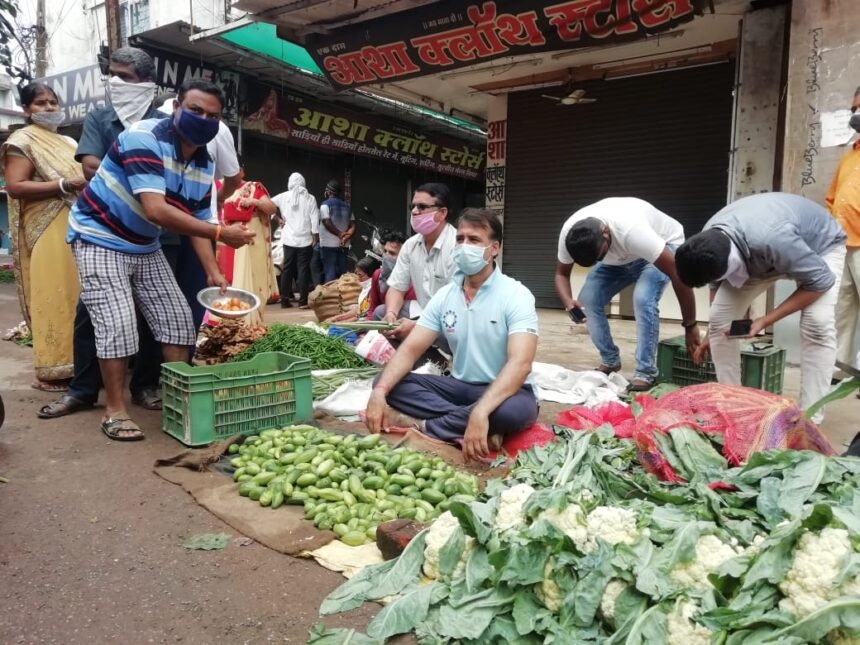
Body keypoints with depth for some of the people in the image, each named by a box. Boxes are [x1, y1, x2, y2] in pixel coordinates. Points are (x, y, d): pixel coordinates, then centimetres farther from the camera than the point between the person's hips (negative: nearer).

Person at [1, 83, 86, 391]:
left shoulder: (68, 143, 21)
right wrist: (66, 185, -17)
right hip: (48, 233, -7)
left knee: (77, 296, 6)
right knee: (53, 298, -7)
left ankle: (76, 364, 13)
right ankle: (52, 370, -2)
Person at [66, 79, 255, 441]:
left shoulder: (204, 165, -2)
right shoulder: (145, 138, -26)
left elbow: (197, 221, 1)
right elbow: (156, 210, -36)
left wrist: (213, 272, -10)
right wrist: (220, 233, -39)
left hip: (145, 247, 8)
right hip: (99, 239, -7)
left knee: (177, 316, 4)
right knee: (118, 323, -14)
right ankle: (114, 411, 0)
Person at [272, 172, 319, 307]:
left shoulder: (283, 197, 4)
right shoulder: (309, 198, -2)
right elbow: (314, 219, -6)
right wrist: (315, 236, -1)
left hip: (289, 239, 2)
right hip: (304, 240, -2)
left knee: (287, 269, 8)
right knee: (303, 269, 0)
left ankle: (284, 300, 10)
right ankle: (303, 300, -2)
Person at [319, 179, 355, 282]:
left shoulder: (325, 204, -5)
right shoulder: (346, 206, 13)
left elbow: (327, 223, -16)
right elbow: (353, 225, 3)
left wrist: (340, 234, -11)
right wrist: (346, 237, -10)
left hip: (329, 245, -5)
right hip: (343, 245, 5)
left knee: (330, 272, -4)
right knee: (342, 272, 9)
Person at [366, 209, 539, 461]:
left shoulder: (516, 296, -15)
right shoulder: (444, 295, 0)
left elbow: (520, 363, -28)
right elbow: (410, 349, -4)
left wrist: (480, 412, -43)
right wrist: (379, 392, -23)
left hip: (503, 390, -4)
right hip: (460, 385, 5)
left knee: (519, 409, -40)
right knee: (388, 384, -13)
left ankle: (425, 427, -21)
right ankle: (474, 427, -23)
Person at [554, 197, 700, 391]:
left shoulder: (632, 231, -44)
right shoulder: (568, 232, -29)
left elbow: (678, 273, -37)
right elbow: (561, 273, -12)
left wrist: (690, 326, -31)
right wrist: (568, 301, -36)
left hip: (664, 243, -5)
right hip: (620, 256, 5)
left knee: (643, 299, -30)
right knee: (587, 300, -13)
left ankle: (645, 373, -16)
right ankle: (610, 361, 7)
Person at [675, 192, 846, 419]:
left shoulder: (772, 239, -46)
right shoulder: (709, 243, -26)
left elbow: (821, 280, -31)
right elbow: (716, 284, -4)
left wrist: (765, 321, -31)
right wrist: (712, 333, 5)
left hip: (821, 244, -4)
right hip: (756, 255, 5)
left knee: (817, 323, -27)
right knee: (719, 318, -12)